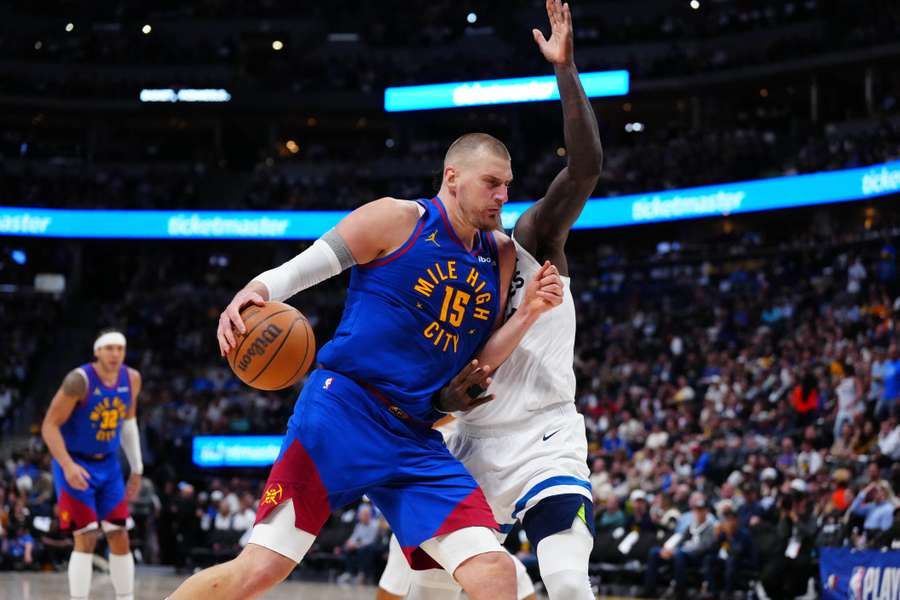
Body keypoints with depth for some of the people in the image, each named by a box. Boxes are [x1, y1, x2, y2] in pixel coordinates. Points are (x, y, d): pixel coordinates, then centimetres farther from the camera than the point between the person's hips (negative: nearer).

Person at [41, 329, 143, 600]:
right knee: (86, 539, -12)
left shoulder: (132, 379, -3)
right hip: (75, 465, -6)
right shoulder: (79, 380, -22)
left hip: (108, 465, 6)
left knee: (120, 537, 4)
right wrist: (68, 466, -31)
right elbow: (50, 426, -20)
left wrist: (137, 468, 13)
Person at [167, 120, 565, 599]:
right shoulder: (398, 219, -2)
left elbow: (474, 366, 16)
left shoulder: (499, 257, 14)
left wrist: (529, 312, 2)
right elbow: (291, 272, -3)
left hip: (417, 441, 5)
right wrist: (250, 295, -25)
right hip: (344, 409, -5)